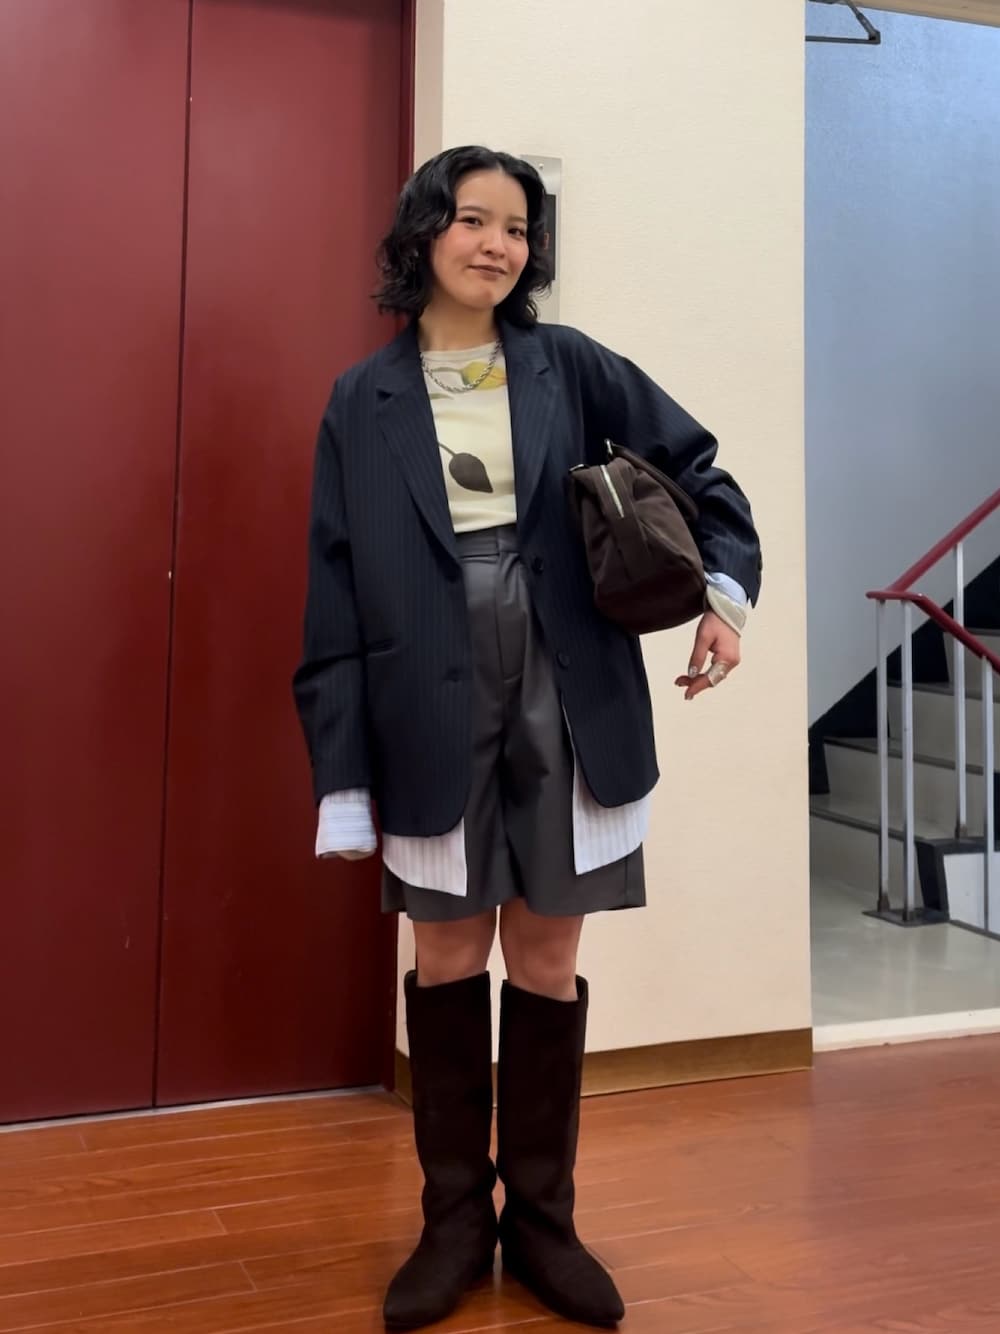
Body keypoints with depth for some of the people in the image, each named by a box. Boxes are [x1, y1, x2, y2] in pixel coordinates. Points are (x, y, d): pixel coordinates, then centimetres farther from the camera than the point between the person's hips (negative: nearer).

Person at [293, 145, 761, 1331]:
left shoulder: (569, 368, 5)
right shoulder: (364, 401, 3)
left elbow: (697, 468, 12)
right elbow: (337, 597, 0)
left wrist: (726, 588, -6)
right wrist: (342, 772, -4)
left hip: (566, 711, 1)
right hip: (434, 721, 0)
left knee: (546, 962, 10)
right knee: (449, 960, 10)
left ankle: (541, 1217, 28)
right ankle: (454, 1219, 29)